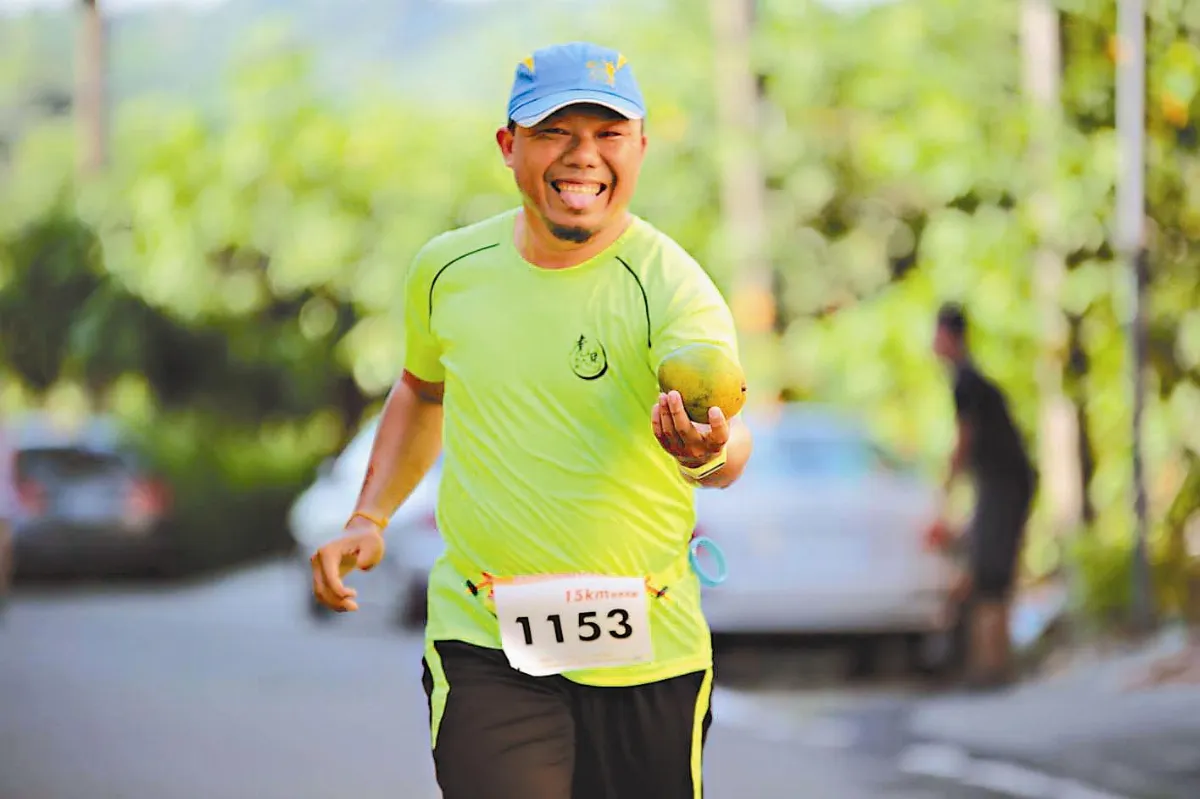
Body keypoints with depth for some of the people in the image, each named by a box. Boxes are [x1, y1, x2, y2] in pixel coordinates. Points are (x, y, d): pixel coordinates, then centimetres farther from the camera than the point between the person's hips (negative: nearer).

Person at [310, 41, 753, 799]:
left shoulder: (672, 286, -13)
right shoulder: (450, 267, 1)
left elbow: (731, 441, -30)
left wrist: (710, 449, -53)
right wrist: (370, 518, 12)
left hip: (644, 653, -1)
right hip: (485, 650, 1)